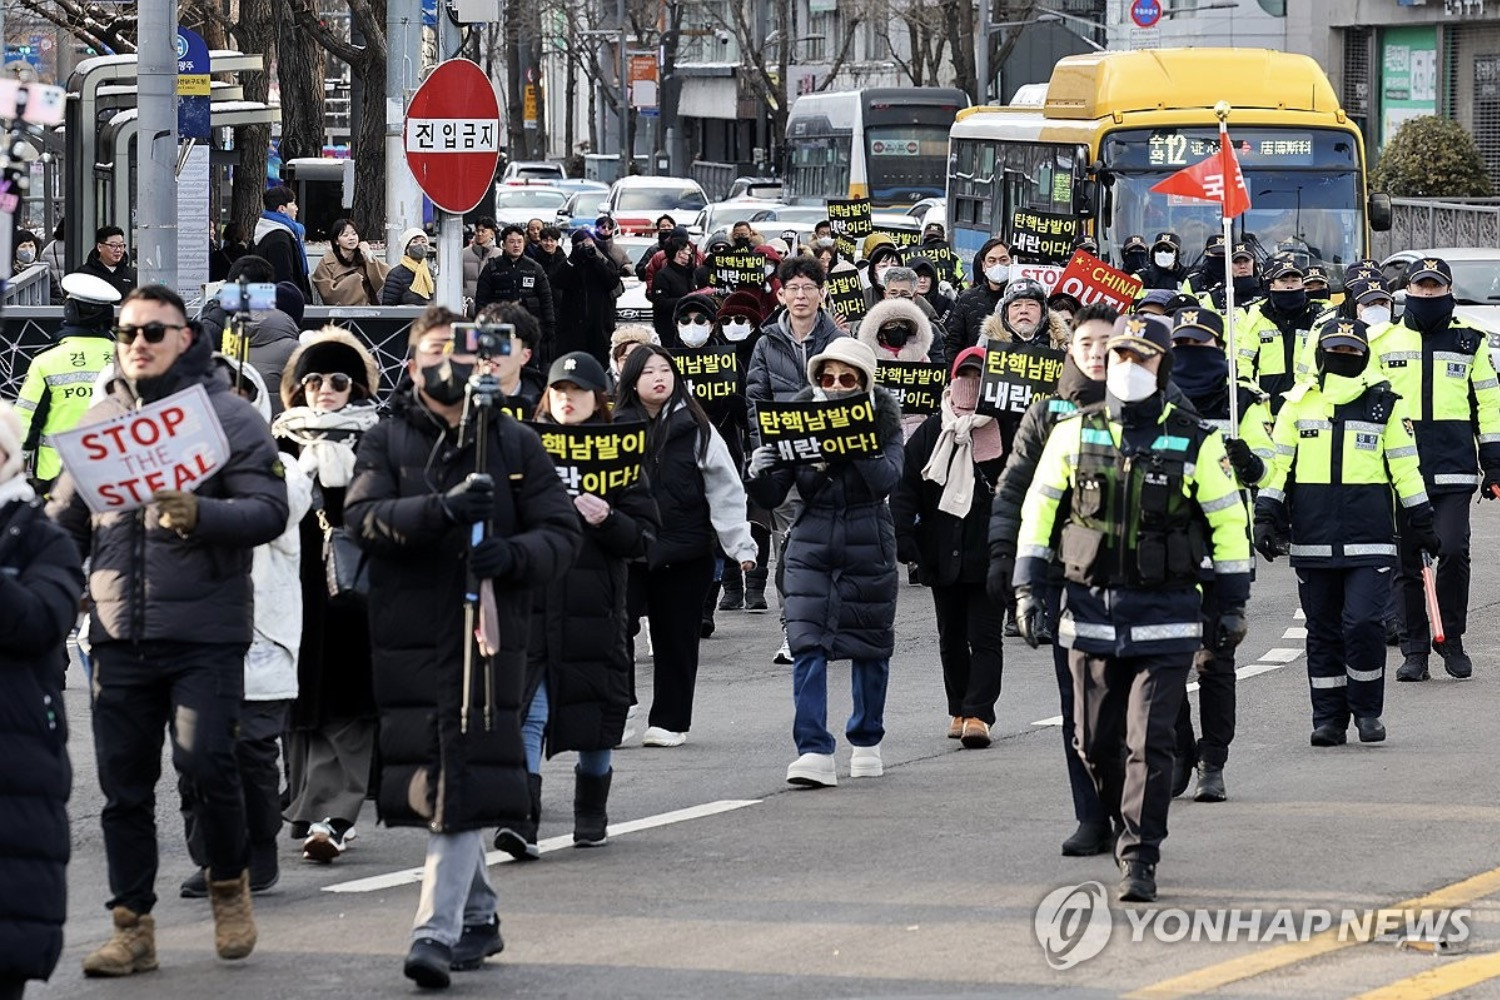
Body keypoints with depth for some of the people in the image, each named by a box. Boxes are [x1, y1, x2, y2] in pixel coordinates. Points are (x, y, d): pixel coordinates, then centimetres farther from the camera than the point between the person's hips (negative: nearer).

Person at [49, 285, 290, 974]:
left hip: (205, 632, -4)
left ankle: (229, 883, 13)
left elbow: (268, 511, -8)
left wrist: (199, 515, -25)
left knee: (204, 761, -13)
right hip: (119, 631, 4)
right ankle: (133, 929, 10)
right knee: (123, 781, 3)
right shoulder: (98, 420, 13)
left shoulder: (228, 416, 0)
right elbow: (65, 521, 18)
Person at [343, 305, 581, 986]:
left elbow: (561, 534, 6)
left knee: (462, 784, -11)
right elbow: (363, 516, -9)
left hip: (489, 635, -1)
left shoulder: (515, 445, 11)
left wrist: (513, 554, -16)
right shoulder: (386, 443, 9)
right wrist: (440, 508, -25)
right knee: (433, 782, 6)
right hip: (409, 639, 1)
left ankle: (437, 929, -13)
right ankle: (478, 917, 23)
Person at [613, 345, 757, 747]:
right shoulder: (618, 428, 4)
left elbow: (724, 488, 0)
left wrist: (741, 545, -6)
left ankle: (669, 720, 14)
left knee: (676, 634, 5)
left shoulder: (695, 428, 1)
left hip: (684, 550, -1)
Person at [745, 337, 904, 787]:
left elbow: (887, 479, -18)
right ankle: (814, 752, -15)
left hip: (868, 546, -1)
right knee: (807, 644, -12)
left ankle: (866, 742, 27)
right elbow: (772, 498, 1)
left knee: (870, 646, 9)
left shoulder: (881, 420, 0)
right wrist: (760, 474, -20)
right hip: (811, 544, 1)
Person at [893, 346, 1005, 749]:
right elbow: (905, 485, 6)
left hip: (990, 553, -4)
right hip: (943, 551, 4)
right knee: (951, 637, 13)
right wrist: (903, 534, -5)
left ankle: (978, 714, -10)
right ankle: (959, 710, 25)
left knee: (984, 636, -7)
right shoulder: (932, 431, 5)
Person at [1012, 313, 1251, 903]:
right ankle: (1119, 820, 32)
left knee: (1149, 742, -9)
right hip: (1091, 610, 3)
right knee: (1096, 741, 7)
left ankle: (1139, 859, -5)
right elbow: (1039, 509, 10)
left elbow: (1228, 520, 5)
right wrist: (1027, 588, 4)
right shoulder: (1074, 434, 5)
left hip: (1166, 617, -2)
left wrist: (1233, 604, 4)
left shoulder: (1194, 443, -1)